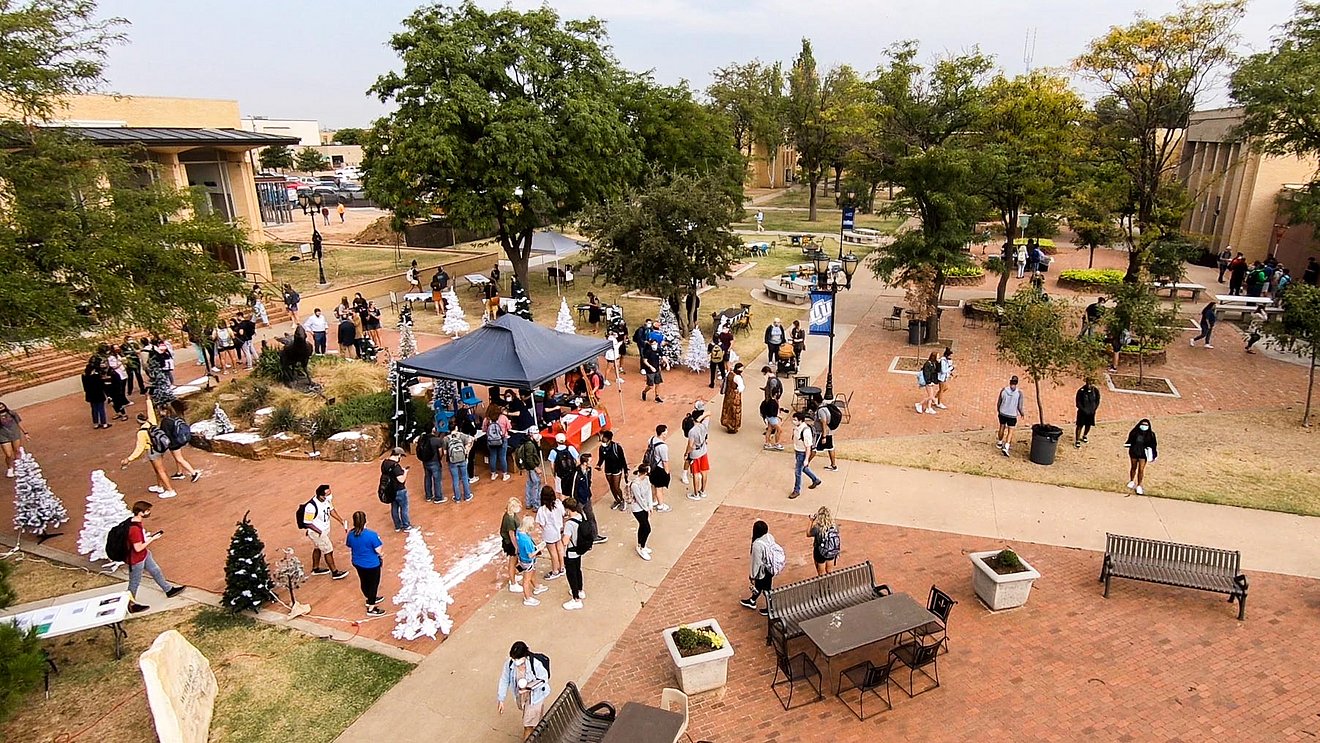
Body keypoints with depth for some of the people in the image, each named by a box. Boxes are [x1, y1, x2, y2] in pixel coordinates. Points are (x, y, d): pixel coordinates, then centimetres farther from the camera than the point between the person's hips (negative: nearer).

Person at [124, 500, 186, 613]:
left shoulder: (136, 522, -4)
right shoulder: (134, 529, -35)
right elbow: (138, 548, -30)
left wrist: (149, 536, 0)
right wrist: (152, 539, -22)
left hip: (145, 555, 10)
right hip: (136, 560, -10)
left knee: (156, 571, 23)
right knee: (135, 582, 11)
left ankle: (169, 590, 41)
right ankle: (131, 605, 32)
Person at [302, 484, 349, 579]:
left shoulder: (327, 499, -13)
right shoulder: (311, 506, -34)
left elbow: (331, 510, 5)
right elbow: (307, 523, -24)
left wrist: (342, 521, 0)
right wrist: (320, 532, -22)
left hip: (325, 529, 8)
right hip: (316, 531, -8)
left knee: (318, 548, 25)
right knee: (328, 550, 3)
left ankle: (315, 569, 45)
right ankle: (335, 573, 17)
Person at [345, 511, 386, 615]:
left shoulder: (350, 534, -12)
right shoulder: (372, 535, -28)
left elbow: (349, 548, 4)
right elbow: (379, 551, -20)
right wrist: (382, 554, 1)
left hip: (357, 563, 6)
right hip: (372, 564, -6)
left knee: (364, 581, 25)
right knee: (373, 584, 11)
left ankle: (370, 599, 47)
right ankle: (371, 609, 20)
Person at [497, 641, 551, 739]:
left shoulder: (535, 664, -35)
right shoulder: (509, 663, -25)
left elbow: (544, 679, -20)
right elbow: (504, 680, -10)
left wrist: (530, 688, -33)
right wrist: (501, 700, -7)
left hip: (535, 695, -5)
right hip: (520, 695, 5)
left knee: (528, 725, 3)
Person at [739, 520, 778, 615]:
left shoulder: (757, 544, -34)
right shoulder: (770, 537, -12)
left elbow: (756, 562, -25)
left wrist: (752, 575, -11)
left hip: (763, 570, -8)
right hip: (770, 567, 8)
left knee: (766, 589, 17)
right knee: (759, 585, 29)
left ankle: (770, 609, 39)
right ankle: (752, 601, 52)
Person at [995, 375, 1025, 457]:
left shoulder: (1003, 390, -9)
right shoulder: (1019, 393, -15)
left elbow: (999, 403, 1)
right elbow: (1020, 407, -10)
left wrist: (998, 410, 20)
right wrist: (1022, 413, 11)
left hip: (1002, 413, 2)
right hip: (1012, 415, -2)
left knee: (1002, 428, 22)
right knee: (1010, 432, 5)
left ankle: (1000, 443, 40)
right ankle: (1006, 447, -9)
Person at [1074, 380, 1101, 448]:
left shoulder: (1096, 390, -8)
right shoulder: (1081, 391, -17)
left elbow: (1097, 401, 4)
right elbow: (1078, 402, -11)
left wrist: (1094, 409, -4)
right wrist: (1084, 410, -14)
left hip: (1091, 412, 4)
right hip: (1082, 412, -3)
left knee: (1088, 425, 17)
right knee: (1080, 426, -1)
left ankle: (1084, 436, 42)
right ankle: (1077, 441, 5)